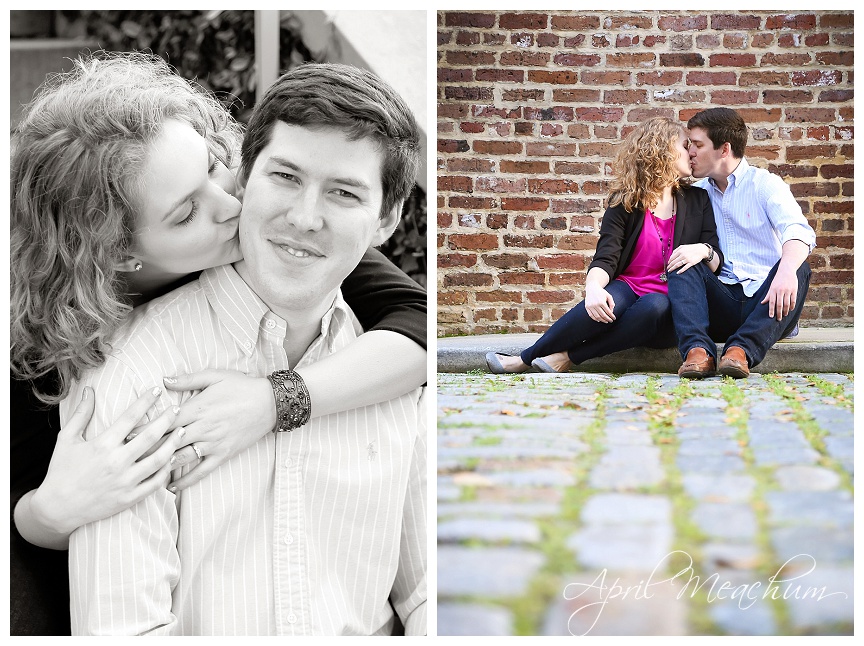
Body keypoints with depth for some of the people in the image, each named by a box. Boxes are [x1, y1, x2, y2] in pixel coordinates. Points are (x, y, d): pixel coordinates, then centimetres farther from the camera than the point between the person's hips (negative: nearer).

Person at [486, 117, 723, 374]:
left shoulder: (697, 201, 12)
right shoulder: (625, 203, 5)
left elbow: (717, 262, 7)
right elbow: (606, 259, -8)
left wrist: (704, 251, -19)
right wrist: (594, 288, -31)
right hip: (629, 289, -1)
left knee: (654, 306, -37)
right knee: (608, 302, -37)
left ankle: (567, 358, -32)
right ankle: (525, 359, -28)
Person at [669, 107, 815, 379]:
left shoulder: (765, 184, 3)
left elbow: (798, 231, -16)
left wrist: (787, 270, -38)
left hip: (765, 303, -2)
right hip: (722, 302, 3)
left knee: (798, 268, -30)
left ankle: (741, 349, -43)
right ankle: (698, 351, -40)